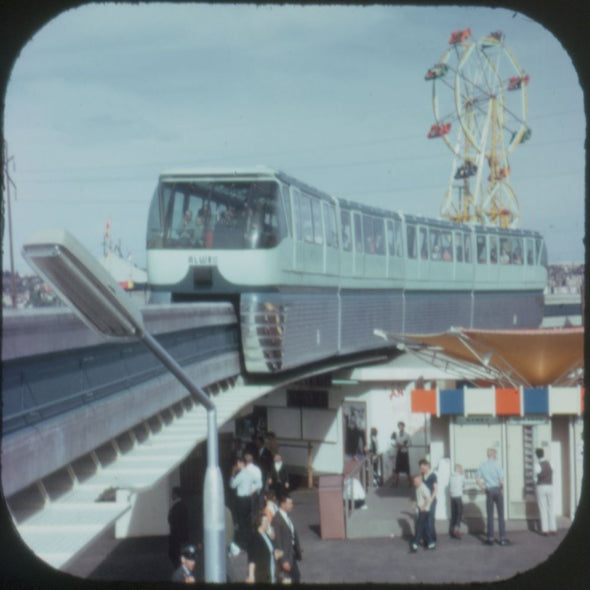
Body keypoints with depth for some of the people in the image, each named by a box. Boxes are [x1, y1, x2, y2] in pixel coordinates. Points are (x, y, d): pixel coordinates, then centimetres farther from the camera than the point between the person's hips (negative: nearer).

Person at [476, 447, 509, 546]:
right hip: (497, 490, -2)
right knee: (501, 515, 4)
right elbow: (501, 480, -14)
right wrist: (501, 488, 3)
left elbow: (477, 479, 1)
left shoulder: (482, 466, 1)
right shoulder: (497, 465, -10)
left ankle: (490, 538, 8)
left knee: (490, 515, 8)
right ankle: (502, 538, 3)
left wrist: (483, 489, 8)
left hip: (488, 491, 2)